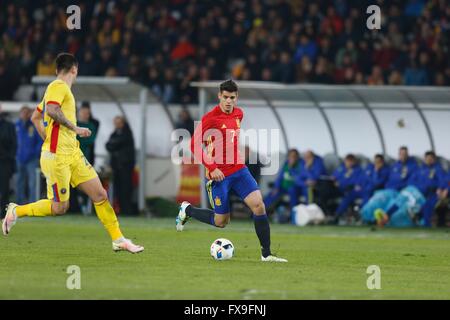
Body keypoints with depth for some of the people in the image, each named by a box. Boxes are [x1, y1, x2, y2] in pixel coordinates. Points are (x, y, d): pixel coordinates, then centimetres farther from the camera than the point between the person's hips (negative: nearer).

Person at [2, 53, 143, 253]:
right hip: (57, 157, -9)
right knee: (59, 207, -5)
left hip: (73, 154, 9)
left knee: (100, 195, 2)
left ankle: (118, 240, 5)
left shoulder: (60, 88, 20)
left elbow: (35, 117, 26)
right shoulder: (58, 86, -8)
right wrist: (75, 128, -21)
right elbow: (52, 110, -27)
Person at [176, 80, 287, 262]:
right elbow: (195, 146, -13)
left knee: (258, 205, -14)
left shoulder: (239, 114, 6)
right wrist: (211, 168, -19)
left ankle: (266, 254, -9)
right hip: (218, 174, -5)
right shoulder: (210, 118, -14)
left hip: (239, 170, 5)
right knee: (221, 222, 4)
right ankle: (187, 210, 31)